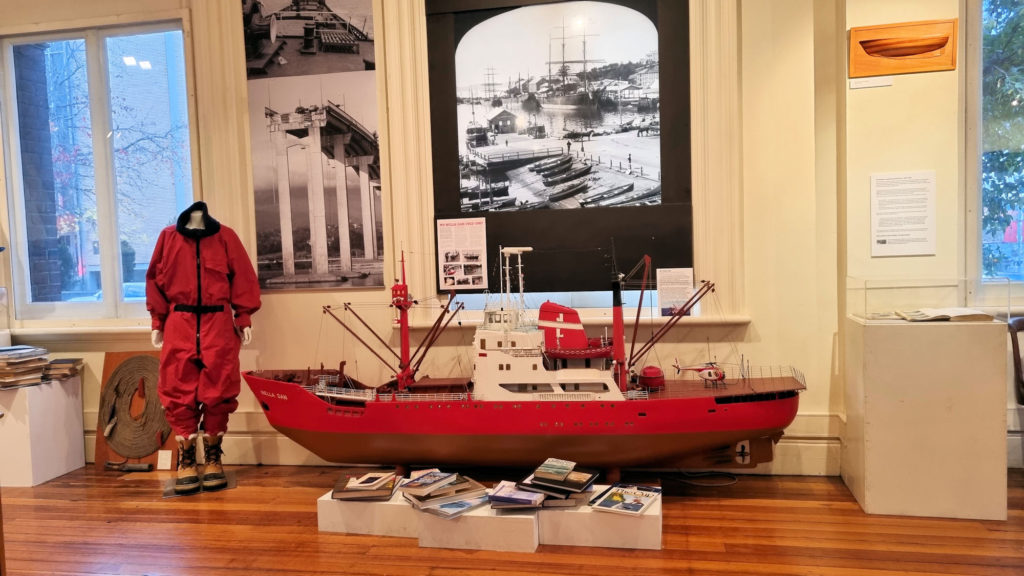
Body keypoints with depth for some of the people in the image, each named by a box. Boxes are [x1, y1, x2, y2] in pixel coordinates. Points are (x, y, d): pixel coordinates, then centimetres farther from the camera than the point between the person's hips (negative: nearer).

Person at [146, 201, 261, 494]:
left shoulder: (226, 236, 2)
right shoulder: (167, 237, 6)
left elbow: (243, 278, 3)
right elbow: (155, 280, 10)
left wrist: (243, 319, -2)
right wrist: (158, 322, 7)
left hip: (218, 324, -1)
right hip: (179, 325, 1)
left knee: (218, 392, 2)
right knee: (179, 393, 0)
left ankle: (213, 458, 16)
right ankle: (186, 461, 12)